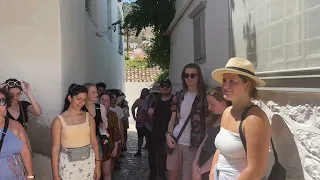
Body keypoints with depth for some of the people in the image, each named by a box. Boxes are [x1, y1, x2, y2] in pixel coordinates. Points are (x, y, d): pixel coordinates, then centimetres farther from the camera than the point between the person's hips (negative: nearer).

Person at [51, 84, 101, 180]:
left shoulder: (89, 117, 1)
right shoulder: (59, 120, -7)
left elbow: (94, 142, 3)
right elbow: (55, 149, -7)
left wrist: (98, 165, 2)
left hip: (89, 161, 3)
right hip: (68, 163, -2)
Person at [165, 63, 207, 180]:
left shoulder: (205, 95, -5)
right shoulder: (179, 95, 9)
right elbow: (173, 119, 12)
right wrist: (168, 134, -4)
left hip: (193, 144, -4)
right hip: (175, 141, 4)